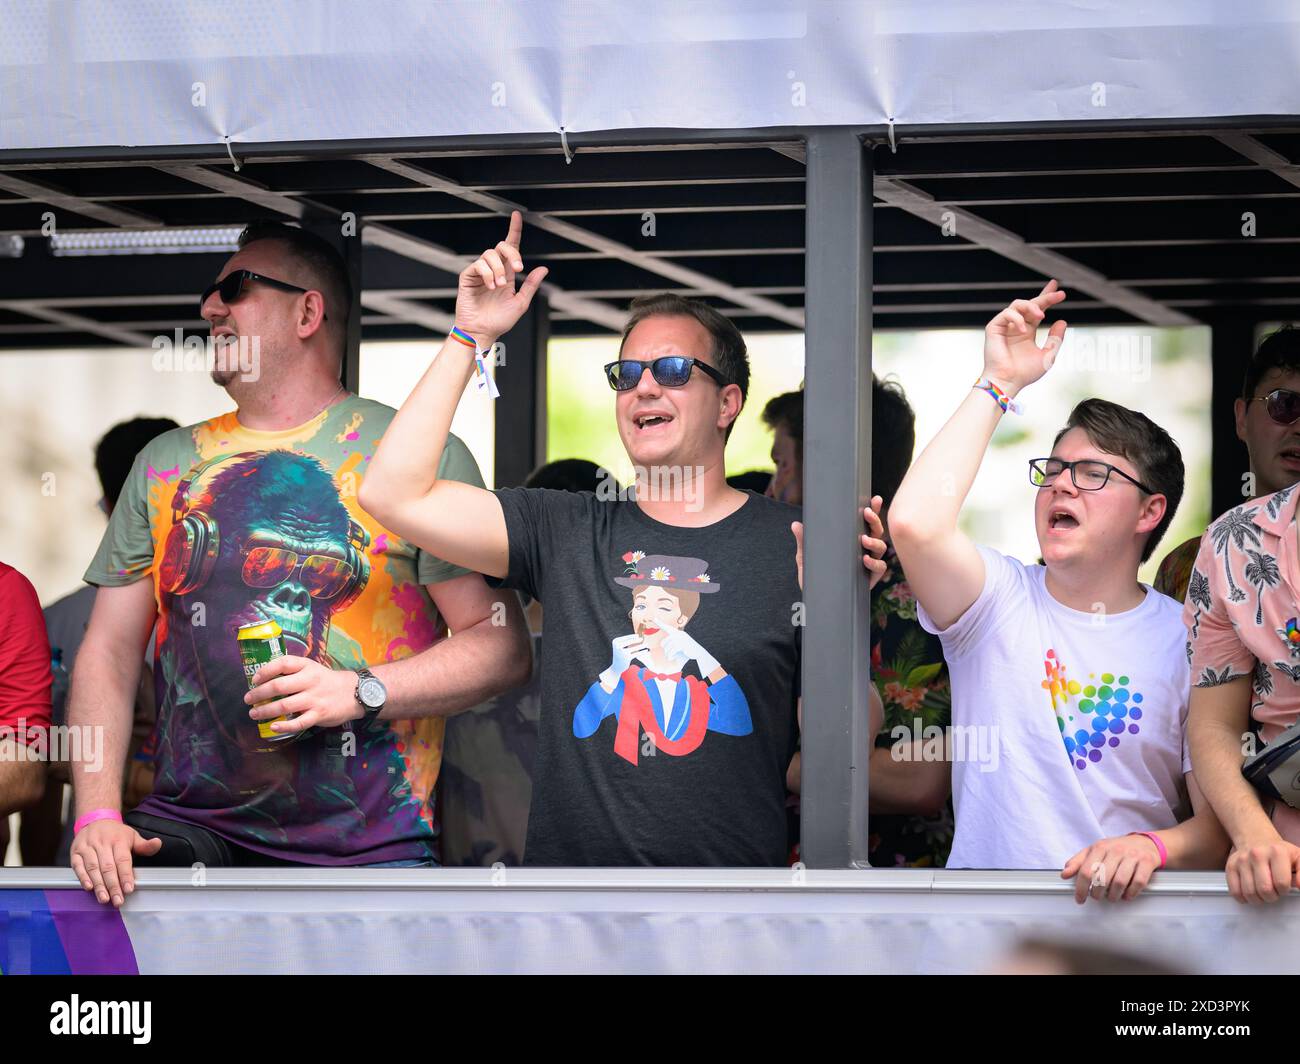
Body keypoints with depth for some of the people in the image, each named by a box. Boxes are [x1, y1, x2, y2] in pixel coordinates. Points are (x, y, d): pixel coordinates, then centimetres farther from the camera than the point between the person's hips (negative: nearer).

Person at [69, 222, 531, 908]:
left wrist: (363, 693, -14)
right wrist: (98, 815, -1)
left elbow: (502, 646, 0)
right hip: (189, 830, 3)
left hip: (367, 845, -2)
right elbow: (109, 652, 13)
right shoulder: (167, 464, 16)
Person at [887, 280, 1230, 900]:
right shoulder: (998, 599, 7)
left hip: (1127, 917, 0)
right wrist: (998, 384, -5)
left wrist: (1152, 847, -18)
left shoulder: (1188, 641, 7)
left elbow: (1219, 826, 4)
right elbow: (914, 522, -14)